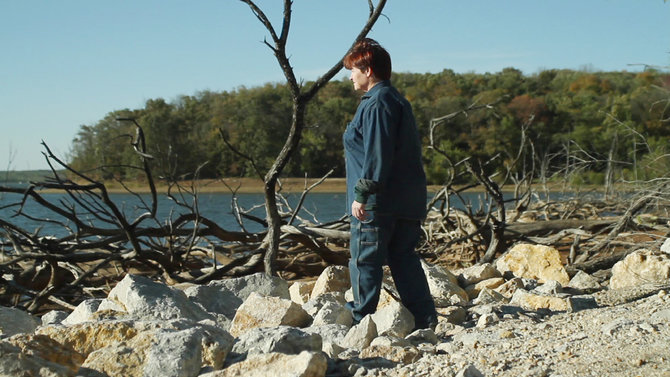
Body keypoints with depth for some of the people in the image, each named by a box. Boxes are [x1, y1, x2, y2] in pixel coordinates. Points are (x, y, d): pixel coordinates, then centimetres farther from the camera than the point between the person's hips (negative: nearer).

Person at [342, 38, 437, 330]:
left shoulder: (377, 103, -12)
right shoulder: (397, 101, 19)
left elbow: (377, 154, -20)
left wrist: (362, 194, -20)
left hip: (379, 202, -10)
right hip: (407, 201, 10)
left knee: (364, 261, -2)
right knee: (403, 257, 10)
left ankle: (360, 320, 2)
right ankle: (424, 317, 8)